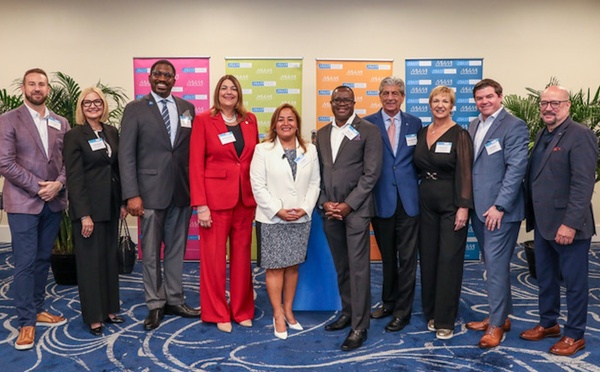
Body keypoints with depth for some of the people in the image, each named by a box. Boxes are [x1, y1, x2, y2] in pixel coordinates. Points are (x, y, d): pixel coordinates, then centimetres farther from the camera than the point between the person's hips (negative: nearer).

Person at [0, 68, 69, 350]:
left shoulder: (61, 123, 10)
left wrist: (58, 184, -11)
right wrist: (37, 187, -14)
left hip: (54, 201, 4)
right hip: (23, 202, -4)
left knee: (43, 259, 13)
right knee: (25, 263, -2)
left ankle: (37, 310, 26)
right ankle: (26, 322, 7)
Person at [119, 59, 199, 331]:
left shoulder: (187, 108, 9)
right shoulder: (135, 109, 0)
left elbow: (193, 149, 9)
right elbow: (126, 154, -5)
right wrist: (132, 194, -13)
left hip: (182, 191, 3)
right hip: (151, 191, -3)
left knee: (177, 248, 12)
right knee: (151, 252, 6)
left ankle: (175, 299, 25)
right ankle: (156, 304, 20)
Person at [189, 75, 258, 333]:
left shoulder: (250, 120, 9)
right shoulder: (203, 120, -3)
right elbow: (195, 165, -7)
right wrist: (200, 205, -13)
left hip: (246, 198, 4)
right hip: (215, 198, -4)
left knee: (242, 256, 12)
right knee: (214, 256, 6)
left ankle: (242, 311, 26)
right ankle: (218, 313, 21)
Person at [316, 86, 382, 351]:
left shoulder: (368, 131, -3)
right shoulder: (322, 134, 14)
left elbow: (371, 173, -8)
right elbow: (318, 172, 12)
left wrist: (348, 204, -13)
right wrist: (324, 202, -2)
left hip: (355, 209, -5)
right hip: (329, 210, 5)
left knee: (358, 267, -3)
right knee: (340, 266, 14)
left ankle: (359, 326, 6)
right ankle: (347, 312, 29)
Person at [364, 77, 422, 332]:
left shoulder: (415, 123, 5)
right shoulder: (367, 124, -1)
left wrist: (420, 189, -1)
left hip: (408, 200, 1)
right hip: (381, 201, 0)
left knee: (407, 258, 4)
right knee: (387, 257, 14)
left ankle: (402, 311, 18)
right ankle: (389, 302, 33)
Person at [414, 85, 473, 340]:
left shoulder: (459, 135, -6)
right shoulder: (421, 133, 9)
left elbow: (465, 173, -11)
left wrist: (464, 207, -17)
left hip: (451, 204, -5)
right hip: (425, 202, 5)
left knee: (449, 260, -1)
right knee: (428, 259, 10)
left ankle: (445, 320, 9)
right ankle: (431, 312, 24)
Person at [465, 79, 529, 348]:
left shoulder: (514, 126, -9)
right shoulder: (473, 125, 13)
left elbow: (516, 169, -15)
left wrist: (499, 206, -18)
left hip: (500, 209, -7)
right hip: (479, 208, 7)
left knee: (496, 264, -3)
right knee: (493, 263, 15)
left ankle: (496, 324, 9)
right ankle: (501, 315, 28)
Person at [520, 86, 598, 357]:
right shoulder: (542, 135, 12)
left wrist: (570, 223, -23)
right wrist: (533, 215, 11)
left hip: (567, 225, -8)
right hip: (543, 223, 8)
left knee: (574, 282, 7)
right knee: (545, 278, 19)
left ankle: (574, 335, 22)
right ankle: (548, 324, 35)